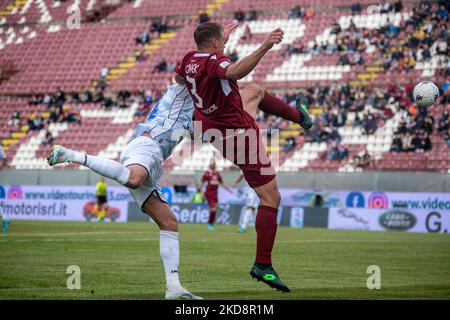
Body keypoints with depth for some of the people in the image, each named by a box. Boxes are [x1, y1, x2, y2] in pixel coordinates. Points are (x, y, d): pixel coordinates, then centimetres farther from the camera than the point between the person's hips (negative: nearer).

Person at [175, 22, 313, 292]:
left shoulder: (190, 59, -1)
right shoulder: (214, 61, -27)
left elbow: (179, 78, 25)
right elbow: (235, 72, -51)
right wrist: (265, 47, -59)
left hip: (215, 128, 10)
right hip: (239, 134, -10)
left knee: (256, 91, 36)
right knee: (271, 198, -7)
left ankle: (299, 114, 63)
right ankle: (263, 265, -9)